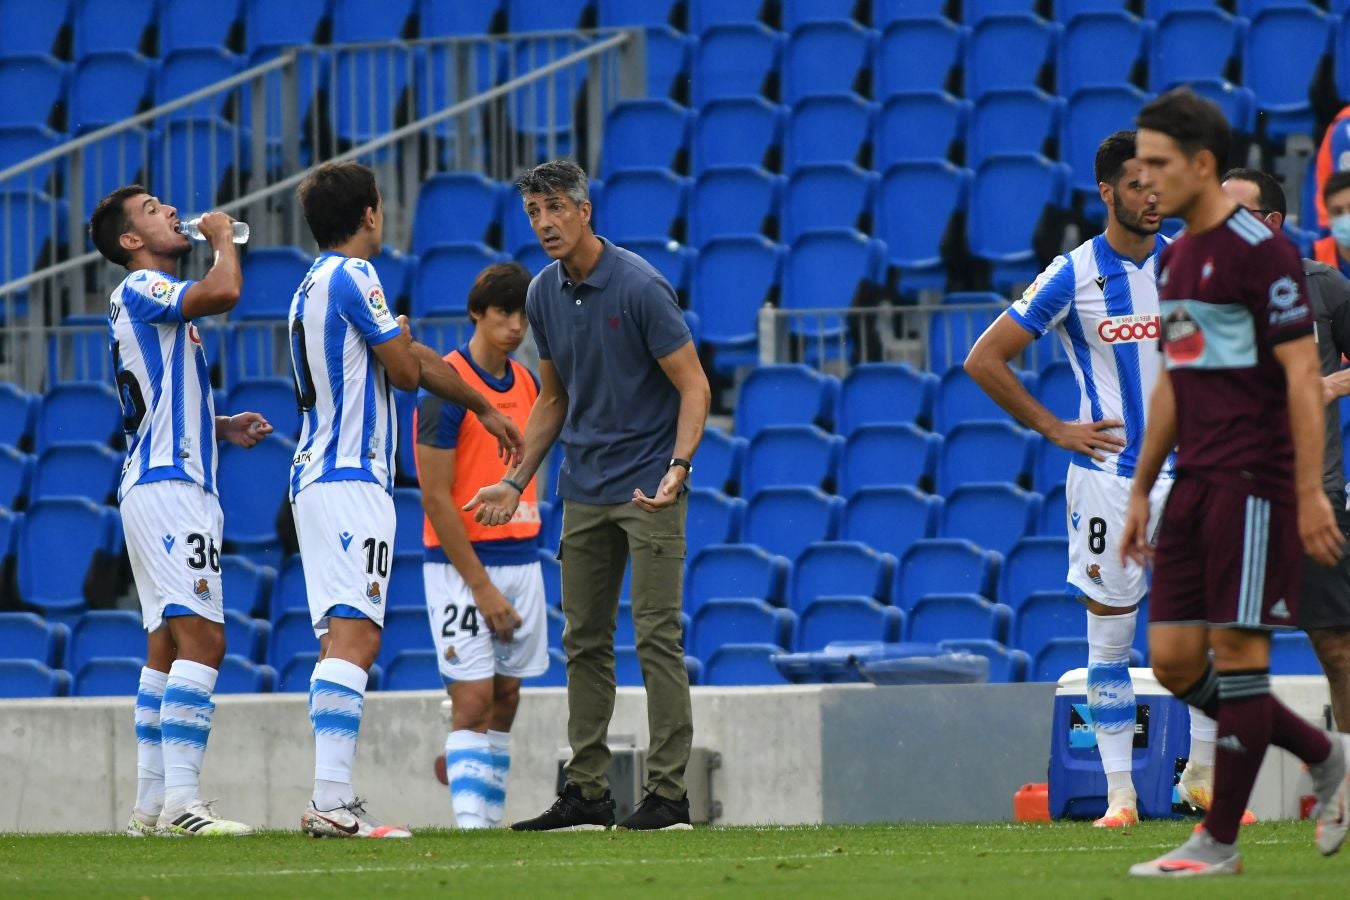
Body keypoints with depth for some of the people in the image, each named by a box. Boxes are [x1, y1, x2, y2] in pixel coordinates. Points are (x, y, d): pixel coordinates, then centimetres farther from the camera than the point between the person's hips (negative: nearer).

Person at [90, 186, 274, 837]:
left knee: (167, 648, 10)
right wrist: (224, 238, -8)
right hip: (167, 488, -11)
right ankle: (180, 801, -24)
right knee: (202, 638, -18)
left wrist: (222, 429, 15)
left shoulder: (162, 303, 23)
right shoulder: (141, 289, -9)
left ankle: (152, 806, 11)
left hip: (181, 484, 11)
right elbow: (224, 293, -28)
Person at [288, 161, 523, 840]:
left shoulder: (314, 285, 22)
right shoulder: (352, 276, -8)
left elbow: (422, 363, 30)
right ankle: (332, 799, -28)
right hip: (352, 479, -10)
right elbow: (406, 370, -7)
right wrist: (399, 334, 13)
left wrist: (484, 408, 38)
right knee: (354, 636, -18)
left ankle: (329, 801, 6)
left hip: (315, 479, 10)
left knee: (342, 640, 10)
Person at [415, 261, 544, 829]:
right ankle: (469, 822, -12)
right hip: (462, 566, -7)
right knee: (473, 698, -11)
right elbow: (435, 499, -14)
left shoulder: (526, 384, 10)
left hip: (521, 561, 7)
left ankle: (490, 818, 14)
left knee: (506, 698, 7)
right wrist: (482, 587, -15)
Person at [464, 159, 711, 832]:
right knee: (584, 641, 7)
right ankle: (586, 793, 11)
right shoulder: (544, 296, 7)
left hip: (648, 486, -7)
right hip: (583, 491, 7)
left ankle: (668, 794, -7)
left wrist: (677, 467, -25)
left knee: (657, 637, -8)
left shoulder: (639, 287, -14)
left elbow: (693, 385, -12)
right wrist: (516, 481, 13)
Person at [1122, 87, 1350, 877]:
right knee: (1174, 660, 5)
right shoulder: (1176, 258, 15)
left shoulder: (1260, 250, -11)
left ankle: (1219, 842, 1)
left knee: (1237, 650, -5)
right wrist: (1142, 492, 22)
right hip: (1196, 483, 9)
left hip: (1254, 482, -9)